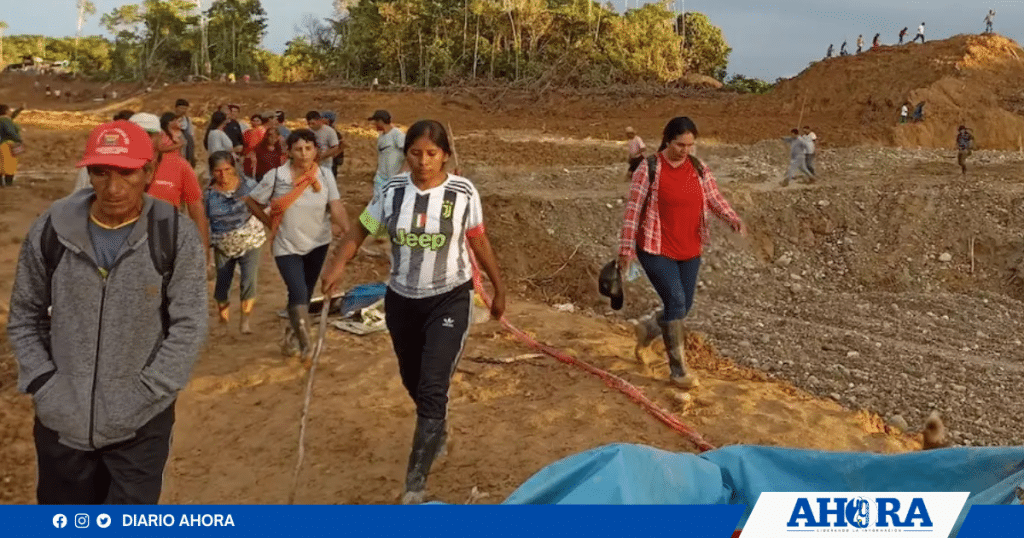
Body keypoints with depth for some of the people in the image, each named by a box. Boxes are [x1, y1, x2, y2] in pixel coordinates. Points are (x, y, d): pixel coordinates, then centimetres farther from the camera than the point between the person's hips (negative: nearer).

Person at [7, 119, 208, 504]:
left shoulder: (176, 237, -11)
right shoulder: (50, 231, -5)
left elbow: (189, 327, -9)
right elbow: (24, 318, 6)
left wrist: (141, 396, -12)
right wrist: (42, 383, -4)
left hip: (141, 423, -2)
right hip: (62, 421, 3)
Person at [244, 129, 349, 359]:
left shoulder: (324, 175, -8)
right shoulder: (275, 176, -11)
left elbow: (336, 207, -16)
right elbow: (251, 202, 1)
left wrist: (349, 233, -30)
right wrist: (270, 223, -3)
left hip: (317, 244, 2)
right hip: (287, 247, -2)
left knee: (306, 293, 15)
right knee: (298, 294, -15)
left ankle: (292, 335, 36)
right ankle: (305, 344, -6)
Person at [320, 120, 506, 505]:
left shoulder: (463, 193, -10)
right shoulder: (392, 191, -5)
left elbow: (479, 243, 1)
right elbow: (361, 229, -1)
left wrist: (499, 289, 9)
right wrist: (339, 264, -21)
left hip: (449, 300, -3)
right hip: (401, 300, 4)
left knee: (432, 388, -11)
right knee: (414, 383, 18)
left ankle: (415, 482, -1)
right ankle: (437, 432, 49)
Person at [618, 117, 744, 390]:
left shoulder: (699, 169, 3)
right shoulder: (649, 169, -12)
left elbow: (715, 199, 5)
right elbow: (633, 210, -11)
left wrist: (734, 219, -15)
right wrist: (626, 249, -13)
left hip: (689, 250, 6)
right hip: (656, 249, -6)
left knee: (684, 306, 11)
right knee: (675, 303, -12)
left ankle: (647, 330, 42)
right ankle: (678, 369, 2)